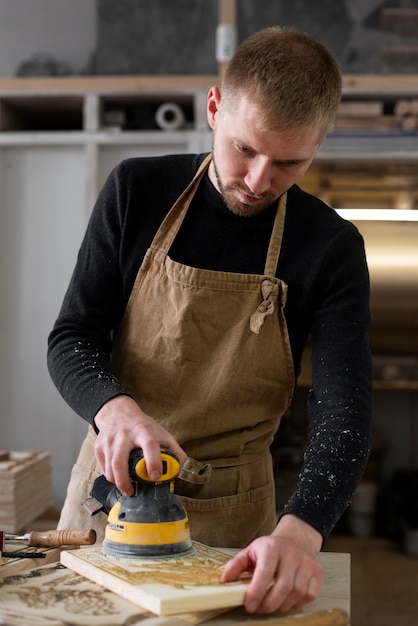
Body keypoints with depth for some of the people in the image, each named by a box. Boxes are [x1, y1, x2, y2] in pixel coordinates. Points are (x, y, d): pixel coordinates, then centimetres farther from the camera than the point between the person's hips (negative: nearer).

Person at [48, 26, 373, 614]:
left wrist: (299, 530, -37)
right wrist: (114, 408, -29)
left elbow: (343, 410, -19)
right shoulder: (137, 190, -7)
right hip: (112, 482, 2)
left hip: (233, 512, -1)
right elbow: (72, 337, -7)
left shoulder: (332, 248, -11)